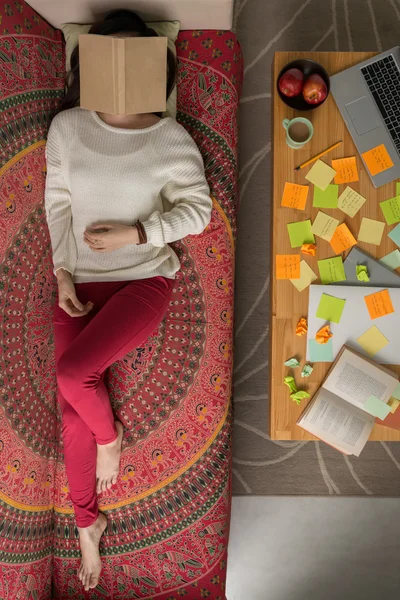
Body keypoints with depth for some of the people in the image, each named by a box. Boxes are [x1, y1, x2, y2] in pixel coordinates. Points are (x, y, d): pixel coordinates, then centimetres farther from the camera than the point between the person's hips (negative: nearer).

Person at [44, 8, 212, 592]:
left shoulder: (171, 138, -2)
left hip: (143, 278, -2)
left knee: (72, 373, -23)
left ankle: (110, 436, 14)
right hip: (80, 282, 3)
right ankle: (87, 524, 24)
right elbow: (57, 204, 7)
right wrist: (63, 276, -1)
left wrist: (134, 233, -14)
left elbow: (197, 210, -2)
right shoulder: (66, 127, 5)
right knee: (73, 414, 0)